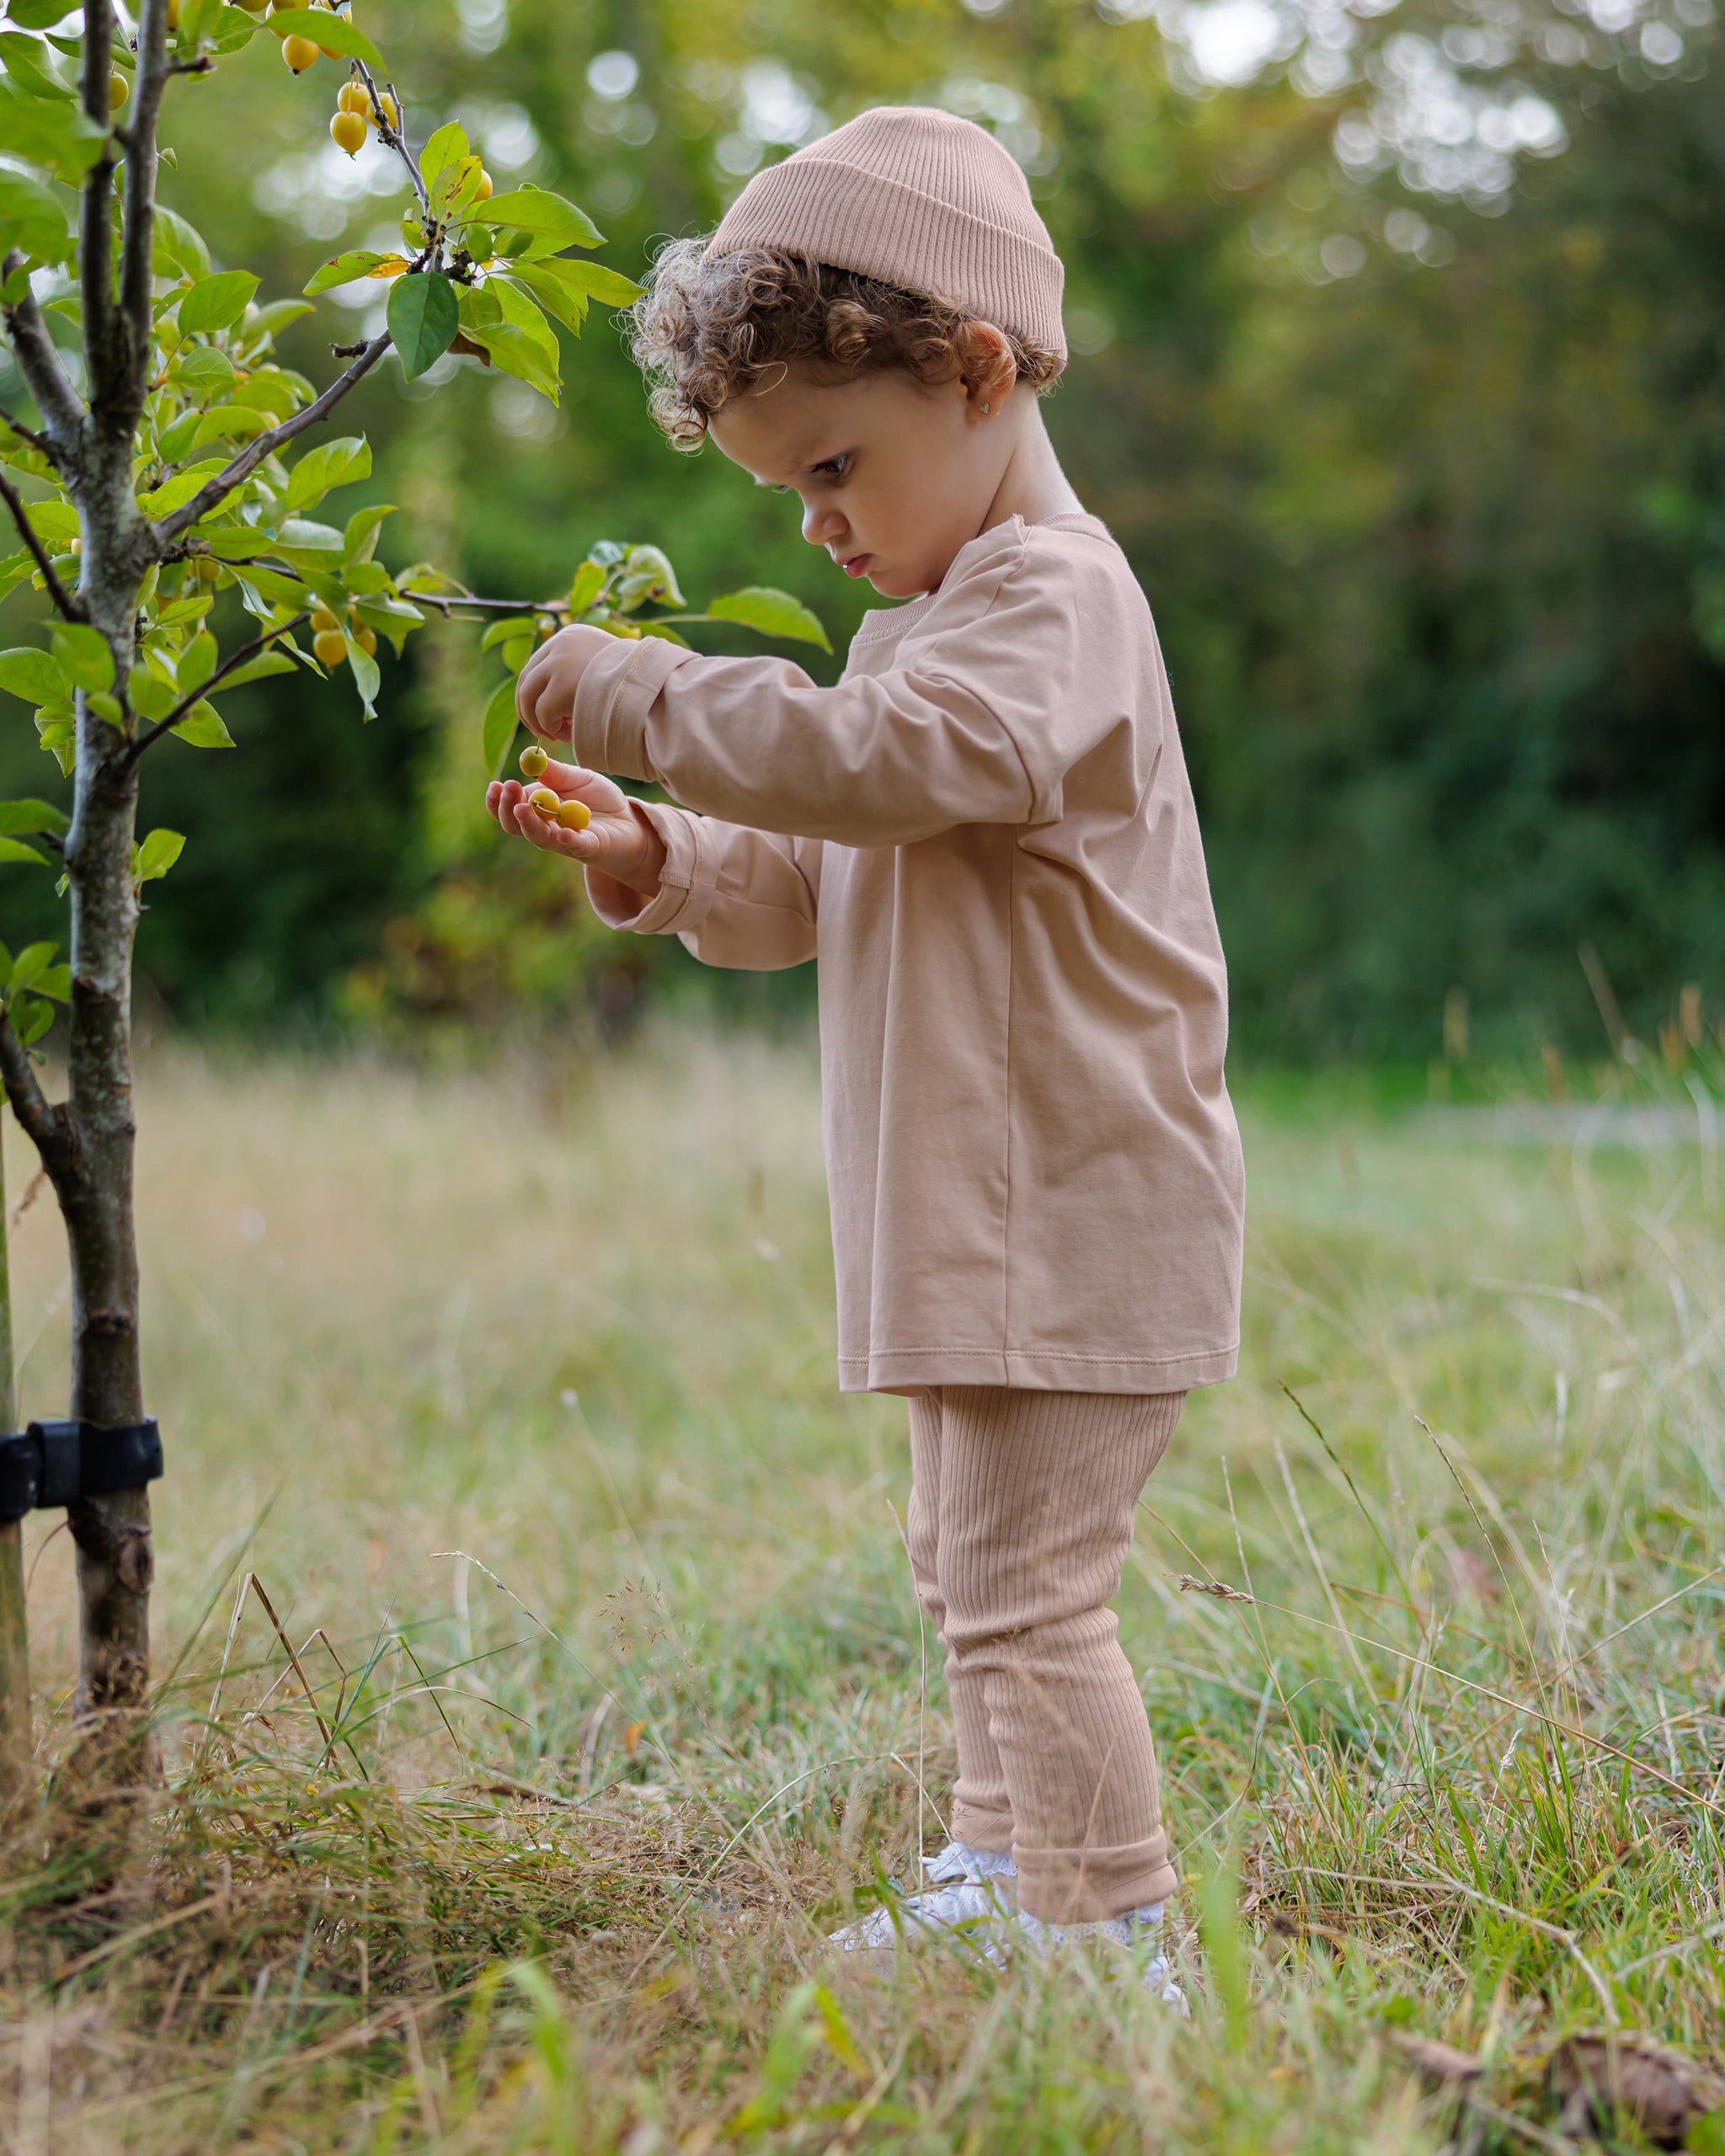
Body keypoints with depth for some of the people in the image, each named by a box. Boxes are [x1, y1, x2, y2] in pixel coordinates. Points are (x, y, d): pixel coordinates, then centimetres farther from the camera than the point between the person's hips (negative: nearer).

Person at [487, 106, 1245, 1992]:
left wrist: (640, 697, -26)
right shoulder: (940, 615, 18)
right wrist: (662, 860, 3)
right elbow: (824, 884, 21)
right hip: (987, 1218, 11)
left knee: (1025, 1589, -10)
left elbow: (883, 756, -33)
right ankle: (1000, 1874, 32)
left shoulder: (1050, 600, -15)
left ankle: (1115, 1938, -3)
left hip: (1076, 1218, -11)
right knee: (971, 1571, 20)